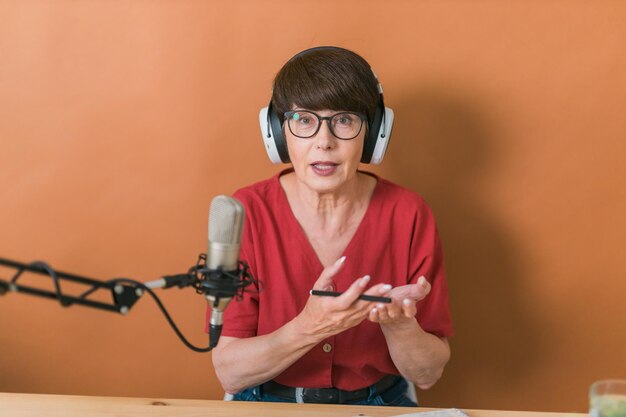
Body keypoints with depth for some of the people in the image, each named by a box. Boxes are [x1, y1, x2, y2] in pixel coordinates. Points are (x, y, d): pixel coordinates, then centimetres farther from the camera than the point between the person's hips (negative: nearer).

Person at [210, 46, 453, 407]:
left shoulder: (408, 216, -7)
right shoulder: (246, 213, -9)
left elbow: (428, 374, -3)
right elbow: (229, 371, -11)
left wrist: (399, 323, -23)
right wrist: (309, 328, -27)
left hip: (379, 403, 1)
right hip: (266, 403, -1)